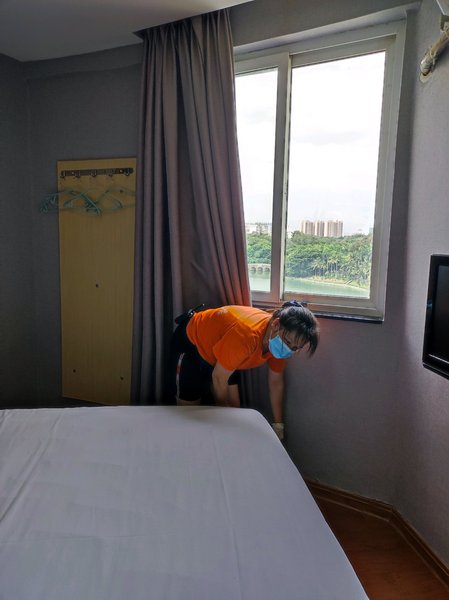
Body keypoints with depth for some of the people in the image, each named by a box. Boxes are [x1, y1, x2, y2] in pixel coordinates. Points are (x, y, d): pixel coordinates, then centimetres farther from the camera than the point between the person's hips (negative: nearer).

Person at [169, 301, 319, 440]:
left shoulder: (279, 342, -19)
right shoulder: (247, 336, -42)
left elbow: (276, 382, -3)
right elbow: (219, 378, -28)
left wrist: (278, 426, 1)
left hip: (218, 341, 7)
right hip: (191, 341, -6)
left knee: (234, 407, 3)